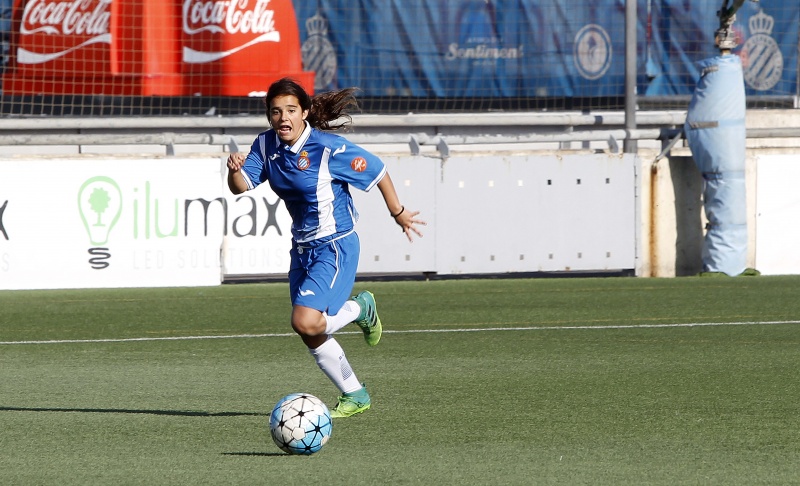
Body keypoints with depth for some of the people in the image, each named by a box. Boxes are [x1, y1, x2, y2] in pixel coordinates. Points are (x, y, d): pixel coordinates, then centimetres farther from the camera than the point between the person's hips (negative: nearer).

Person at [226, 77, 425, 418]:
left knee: (305, 322, -22)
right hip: (302, 247, 7)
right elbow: (241, 187, -10)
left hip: (335, 247, -7)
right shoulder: (266, 145, -3)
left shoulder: (328, 148, -21)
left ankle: (361, 308, 8)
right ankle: (354, 395, 29)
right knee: (311, 336, 10)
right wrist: (235, 169, -33)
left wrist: (398, 213, 2)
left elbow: (377, 172, -10)